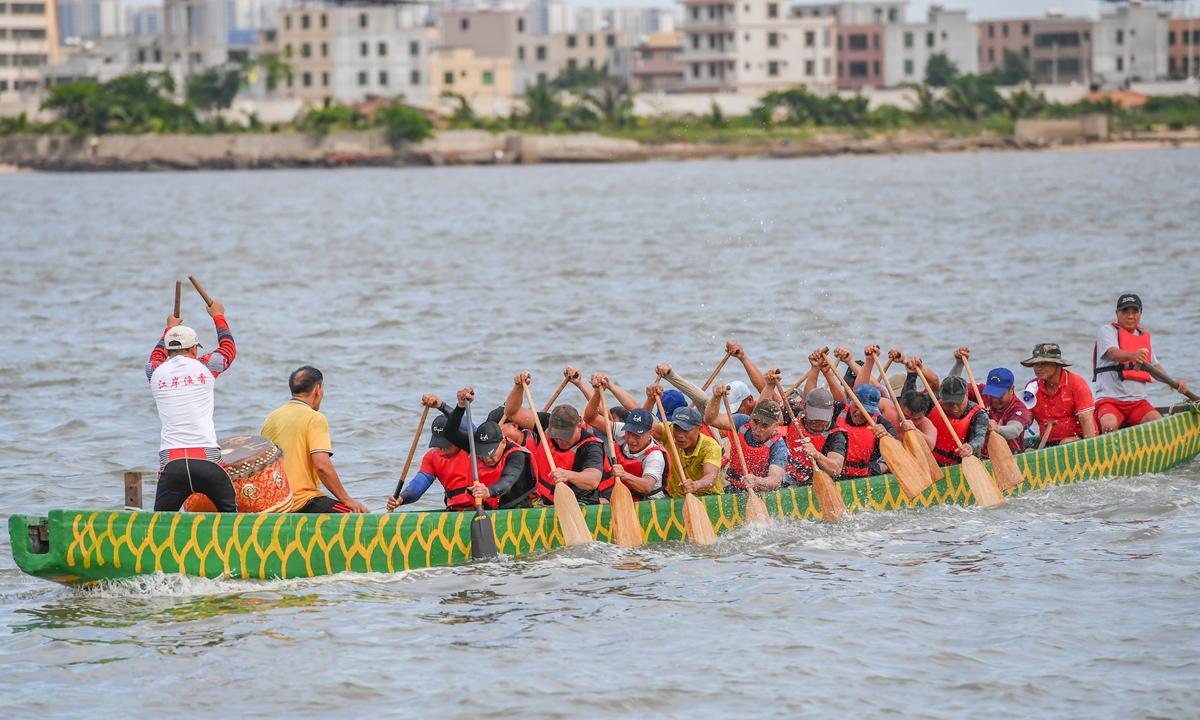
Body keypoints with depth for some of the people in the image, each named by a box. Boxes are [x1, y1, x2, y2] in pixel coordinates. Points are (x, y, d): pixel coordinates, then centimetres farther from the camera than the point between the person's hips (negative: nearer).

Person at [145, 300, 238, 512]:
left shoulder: (155, 373, 11)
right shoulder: (204, 367, 7)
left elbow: (156, 357, 38)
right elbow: (229, 348, 29)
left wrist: (170, 328, 56)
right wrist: (218, 316, 47)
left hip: (171, 462, 1)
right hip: (207, 459, -1)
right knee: (231, 513, 13)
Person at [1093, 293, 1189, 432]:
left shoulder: (1145, 337, 20)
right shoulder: (1107, 331, 0)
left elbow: (1154, 365, 25)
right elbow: (1113, 353, -20)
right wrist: (1132, 356, -42)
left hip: (1138, 402, 5)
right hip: (1109, 399, -5)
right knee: (1109, 426, -35)